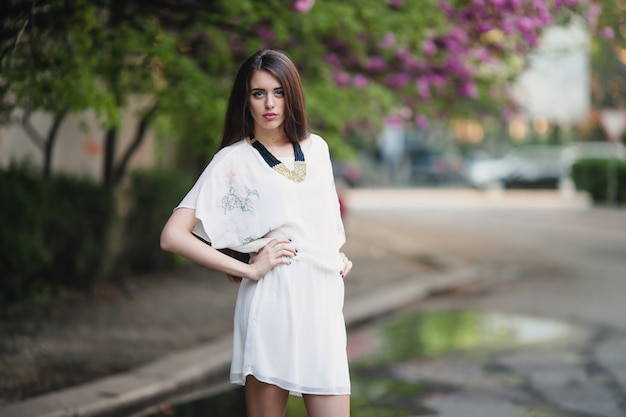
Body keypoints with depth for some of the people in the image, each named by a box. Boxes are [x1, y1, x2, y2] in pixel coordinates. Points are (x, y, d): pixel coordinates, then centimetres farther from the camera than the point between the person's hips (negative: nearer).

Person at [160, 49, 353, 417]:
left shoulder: (316, 148, 12)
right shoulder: (234, 160, -2)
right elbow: (173, 236, -9)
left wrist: (339, 255, 12)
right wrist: (249, 270, -11)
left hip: (324, 300, 4)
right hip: (274, 300, -4)